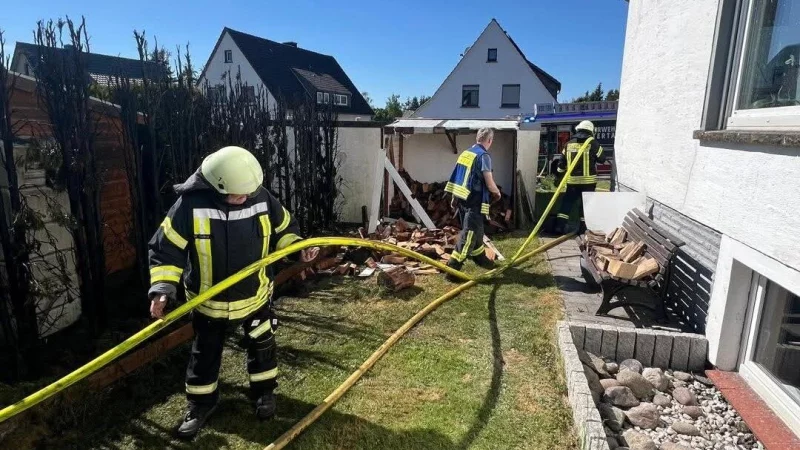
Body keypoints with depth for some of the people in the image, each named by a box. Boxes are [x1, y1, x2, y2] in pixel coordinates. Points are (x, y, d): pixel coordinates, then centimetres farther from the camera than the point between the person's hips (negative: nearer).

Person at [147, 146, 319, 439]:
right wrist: (162, 289, -28)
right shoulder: (190, 205, -24)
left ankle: (264, 391, 44)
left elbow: (284, 228, 3)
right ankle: (200, 404, 41)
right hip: (209, 301, -1)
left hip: (255, 295, 2)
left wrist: (299, 249, -13)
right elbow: (165, 249, -17)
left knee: (262, 346, 19)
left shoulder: (261, 198, -16)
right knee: (205, 354, 17)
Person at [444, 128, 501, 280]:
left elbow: (458, 178, 16)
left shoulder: (465, 153, 11)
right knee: (468, 234, -6)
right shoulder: (483, 156, -14)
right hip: (473, 201, -9)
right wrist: (497, 193, 6)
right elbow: (489, 184, -15)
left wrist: (455, 198, 24)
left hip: (462, 198, 9)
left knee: (475, 230, 22)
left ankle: (480, 258, 39)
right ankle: (452, 269, -8)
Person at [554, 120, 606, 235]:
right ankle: (583, 227, 8)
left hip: (572, 180, 3)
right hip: (588, 180, -3)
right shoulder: (592, 143, -4)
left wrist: (560, 172, 25)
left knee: (567, 202, 8)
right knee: (585, 203, 6)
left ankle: (560, 226, 4)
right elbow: (602, 159, 2)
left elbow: (562, 161, 11)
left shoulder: (569, 144, 7)